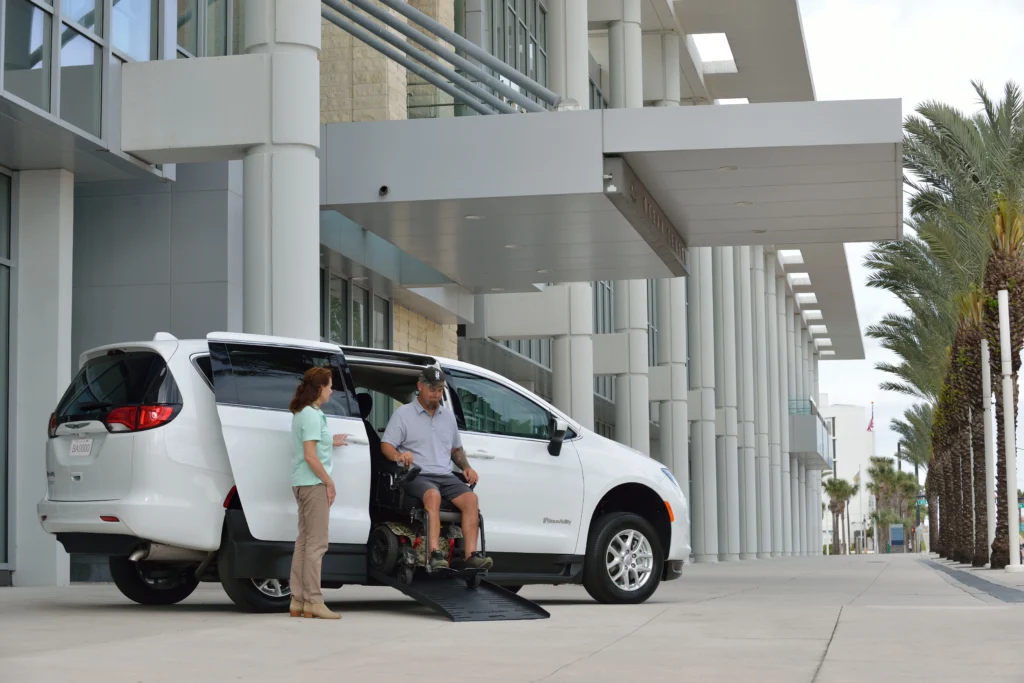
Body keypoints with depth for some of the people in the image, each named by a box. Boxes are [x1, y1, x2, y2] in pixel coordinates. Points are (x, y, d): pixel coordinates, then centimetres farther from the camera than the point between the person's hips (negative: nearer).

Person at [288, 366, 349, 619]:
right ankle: (313, 602, -4)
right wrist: (329, 483, -14)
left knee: (304, 541, 12)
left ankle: (298, 601, 14)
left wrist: (330, 442, 25)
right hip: (313, 484, -10)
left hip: (303, 484, 10)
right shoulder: (312, 415, -15)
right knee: (316, 543, -6)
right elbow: (310, 457, -19)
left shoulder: (302, 413, 14)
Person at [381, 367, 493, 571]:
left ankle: (471, 554, -32)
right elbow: (386, 445, -2)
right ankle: (435, 553, -47)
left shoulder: (448, 415, 24)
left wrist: (466, 467, 13)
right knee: (433, 495, -38)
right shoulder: (404, 414, 8)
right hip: (418, 476, -5)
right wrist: (398, 456, -25)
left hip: (446, 476, 5)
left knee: (470, 498, -24)